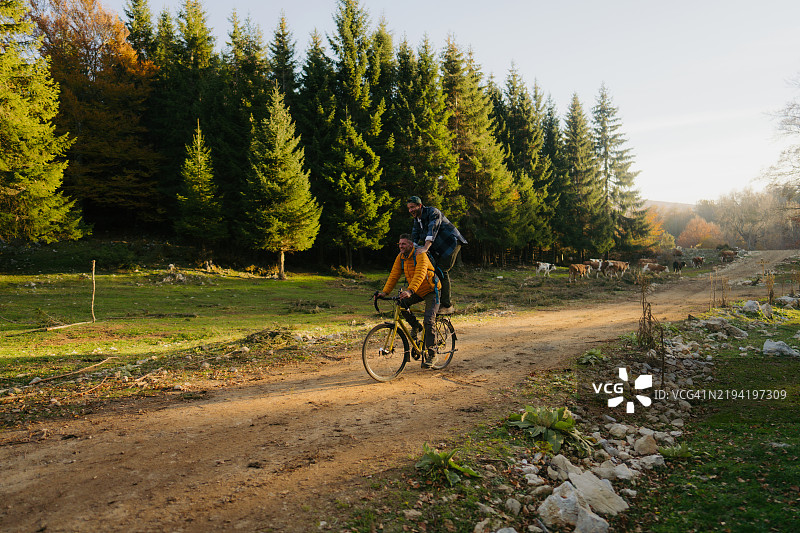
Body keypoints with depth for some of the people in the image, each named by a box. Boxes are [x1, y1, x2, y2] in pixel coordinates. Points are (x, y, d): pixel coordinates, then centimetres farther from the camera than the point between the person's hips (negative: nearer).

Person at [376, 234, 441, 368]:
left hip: (431, 291, -7)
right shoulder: (400, 257, -4)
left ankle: (429, 354, -5)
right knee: (401, 304, -18)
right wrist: (385, 292, -19)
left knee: (428, 322, -16)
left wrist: (410, 290, -55)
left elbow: (420, 274, -40)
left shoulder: (420, 256, -25)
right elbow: (394, 275, -6)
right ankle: (415, 326, 7)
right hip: (417, 292, 7)